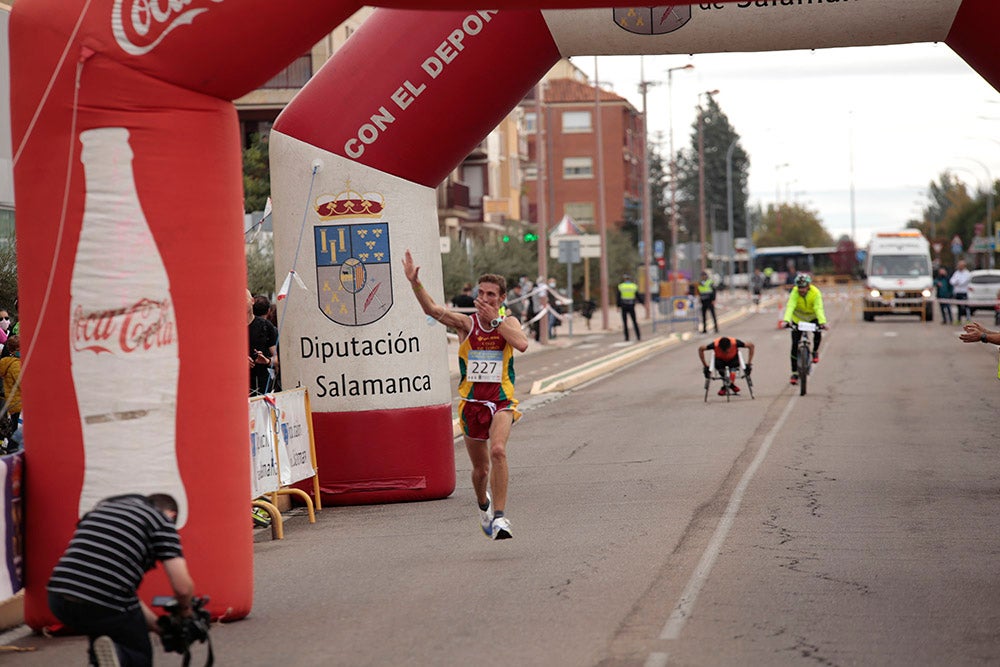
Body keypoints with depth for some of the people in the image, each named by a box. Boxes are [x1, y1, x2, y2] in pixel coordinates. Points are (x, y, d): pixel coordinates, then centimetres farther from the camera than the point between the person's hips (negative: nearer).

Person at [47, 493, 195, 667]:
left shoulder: (105, 505, 26)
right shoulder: (162, 521, 8)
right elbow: (183, 587, -2)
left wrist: (156, 624, 31)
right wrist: (185, 609, 24)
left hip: (58, 600, 6)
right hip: (108, 606, -6)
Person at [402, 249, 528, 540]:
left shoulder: (509, 322, 1)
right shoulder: (466, 323, -2)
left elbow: (522, 344, -21)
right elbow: (432, 309, -18)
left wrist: (495, 319, -18)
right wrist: (415, 283, -34)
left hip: (501, 401, -1)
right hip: (471, 402, 1)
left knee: (498, 450, -27)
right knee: (480, 468, 11)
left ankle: (499, 516, -25)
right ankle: (483, 505, 44)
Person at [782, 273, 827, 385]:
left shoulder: (815, 292, -25)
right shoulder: (795, 292, -25)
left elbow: (818, 308, -33)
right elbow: (790, 307, -36)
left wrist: (822, 322, -49)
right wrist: (787, 320, -52)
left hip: (812, 317, 0)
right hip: (798, 318, 0)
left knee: (818, 334, -28)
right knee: (795, 345, -6)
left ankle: (815, 351, 4)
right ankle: (795, 373, 1)